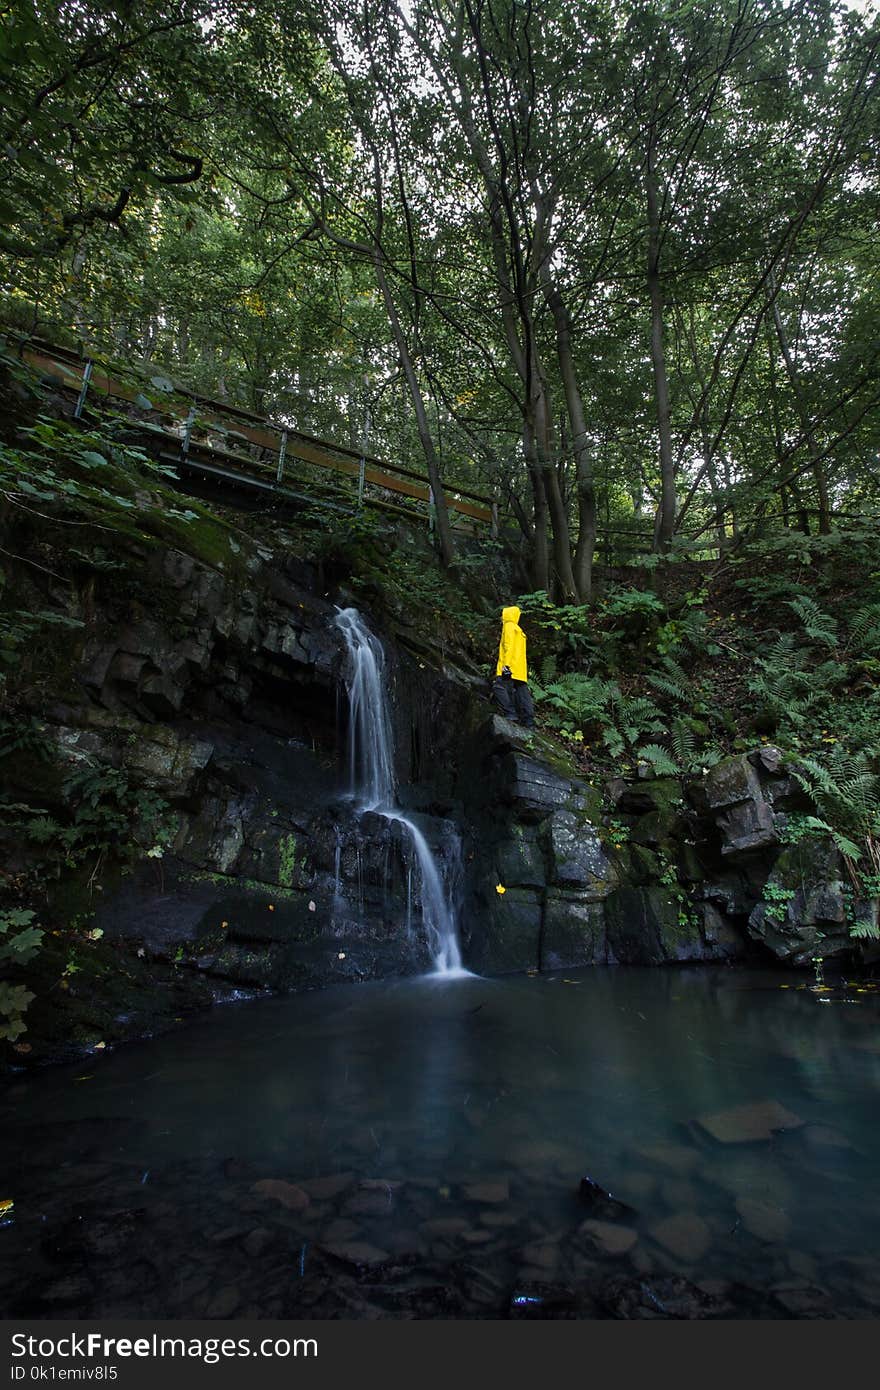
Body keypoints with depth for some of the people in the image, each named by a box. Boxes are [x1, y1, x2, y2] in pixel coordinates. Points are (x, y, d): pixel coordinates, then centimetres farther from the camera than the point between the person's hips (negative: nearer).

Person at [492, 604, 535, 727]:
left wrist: (506, 665, -21)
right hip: (521, 671, 9)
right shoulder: (519, 630, 30)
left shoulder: (509, 626, 1)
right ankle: (529, 723, -2)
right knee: (522, 693, 3)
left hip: (511, 667, -9)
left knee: (499, 687, -16)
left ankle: (511, 714, -27)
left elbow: (509, 646, -13)